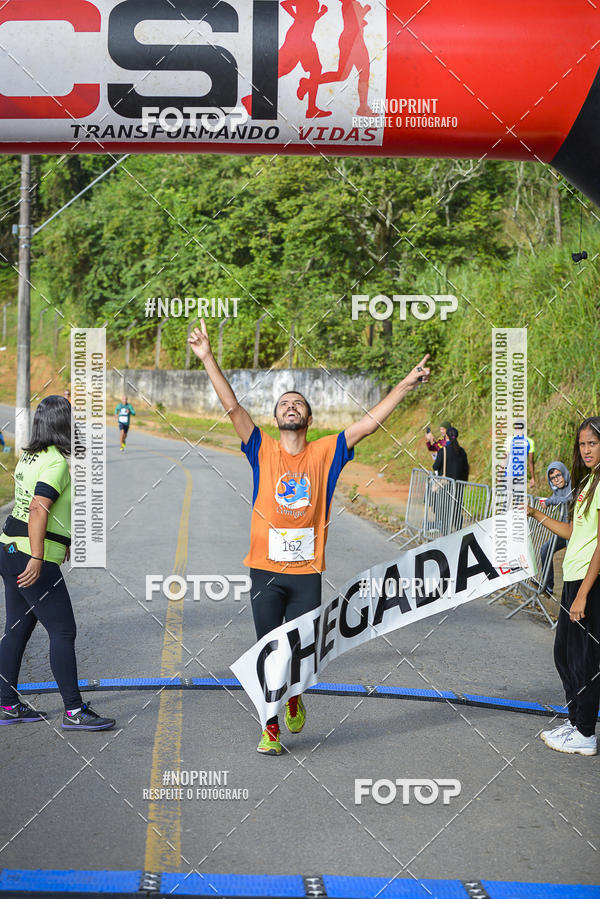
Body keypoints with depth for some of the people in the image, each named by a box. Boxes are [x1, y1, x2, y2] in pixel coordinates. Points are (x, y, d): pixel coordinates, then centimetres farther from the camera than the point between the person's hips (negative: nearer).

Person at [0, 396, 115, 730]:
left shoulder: (30, 457, 14)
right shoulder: (57, 462, -14)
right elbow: (38, 510, -24)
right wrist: (37, 559, -27)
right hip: (33, 556, -10)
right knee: (63, 631, -6)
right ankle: (74, 711, -3)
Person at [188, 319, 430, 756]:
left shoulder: (325, 453, 4)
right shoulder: (263, 450, 2)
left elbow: (368, 423, 1)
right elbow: (232, 406, -6)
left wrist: (406, 385, -4)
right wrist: (208, 358, -13)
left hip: (307, 572, 1)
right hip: (266, 570, -1)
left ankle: (294, 698, 37)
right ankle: (271, 727, 17)